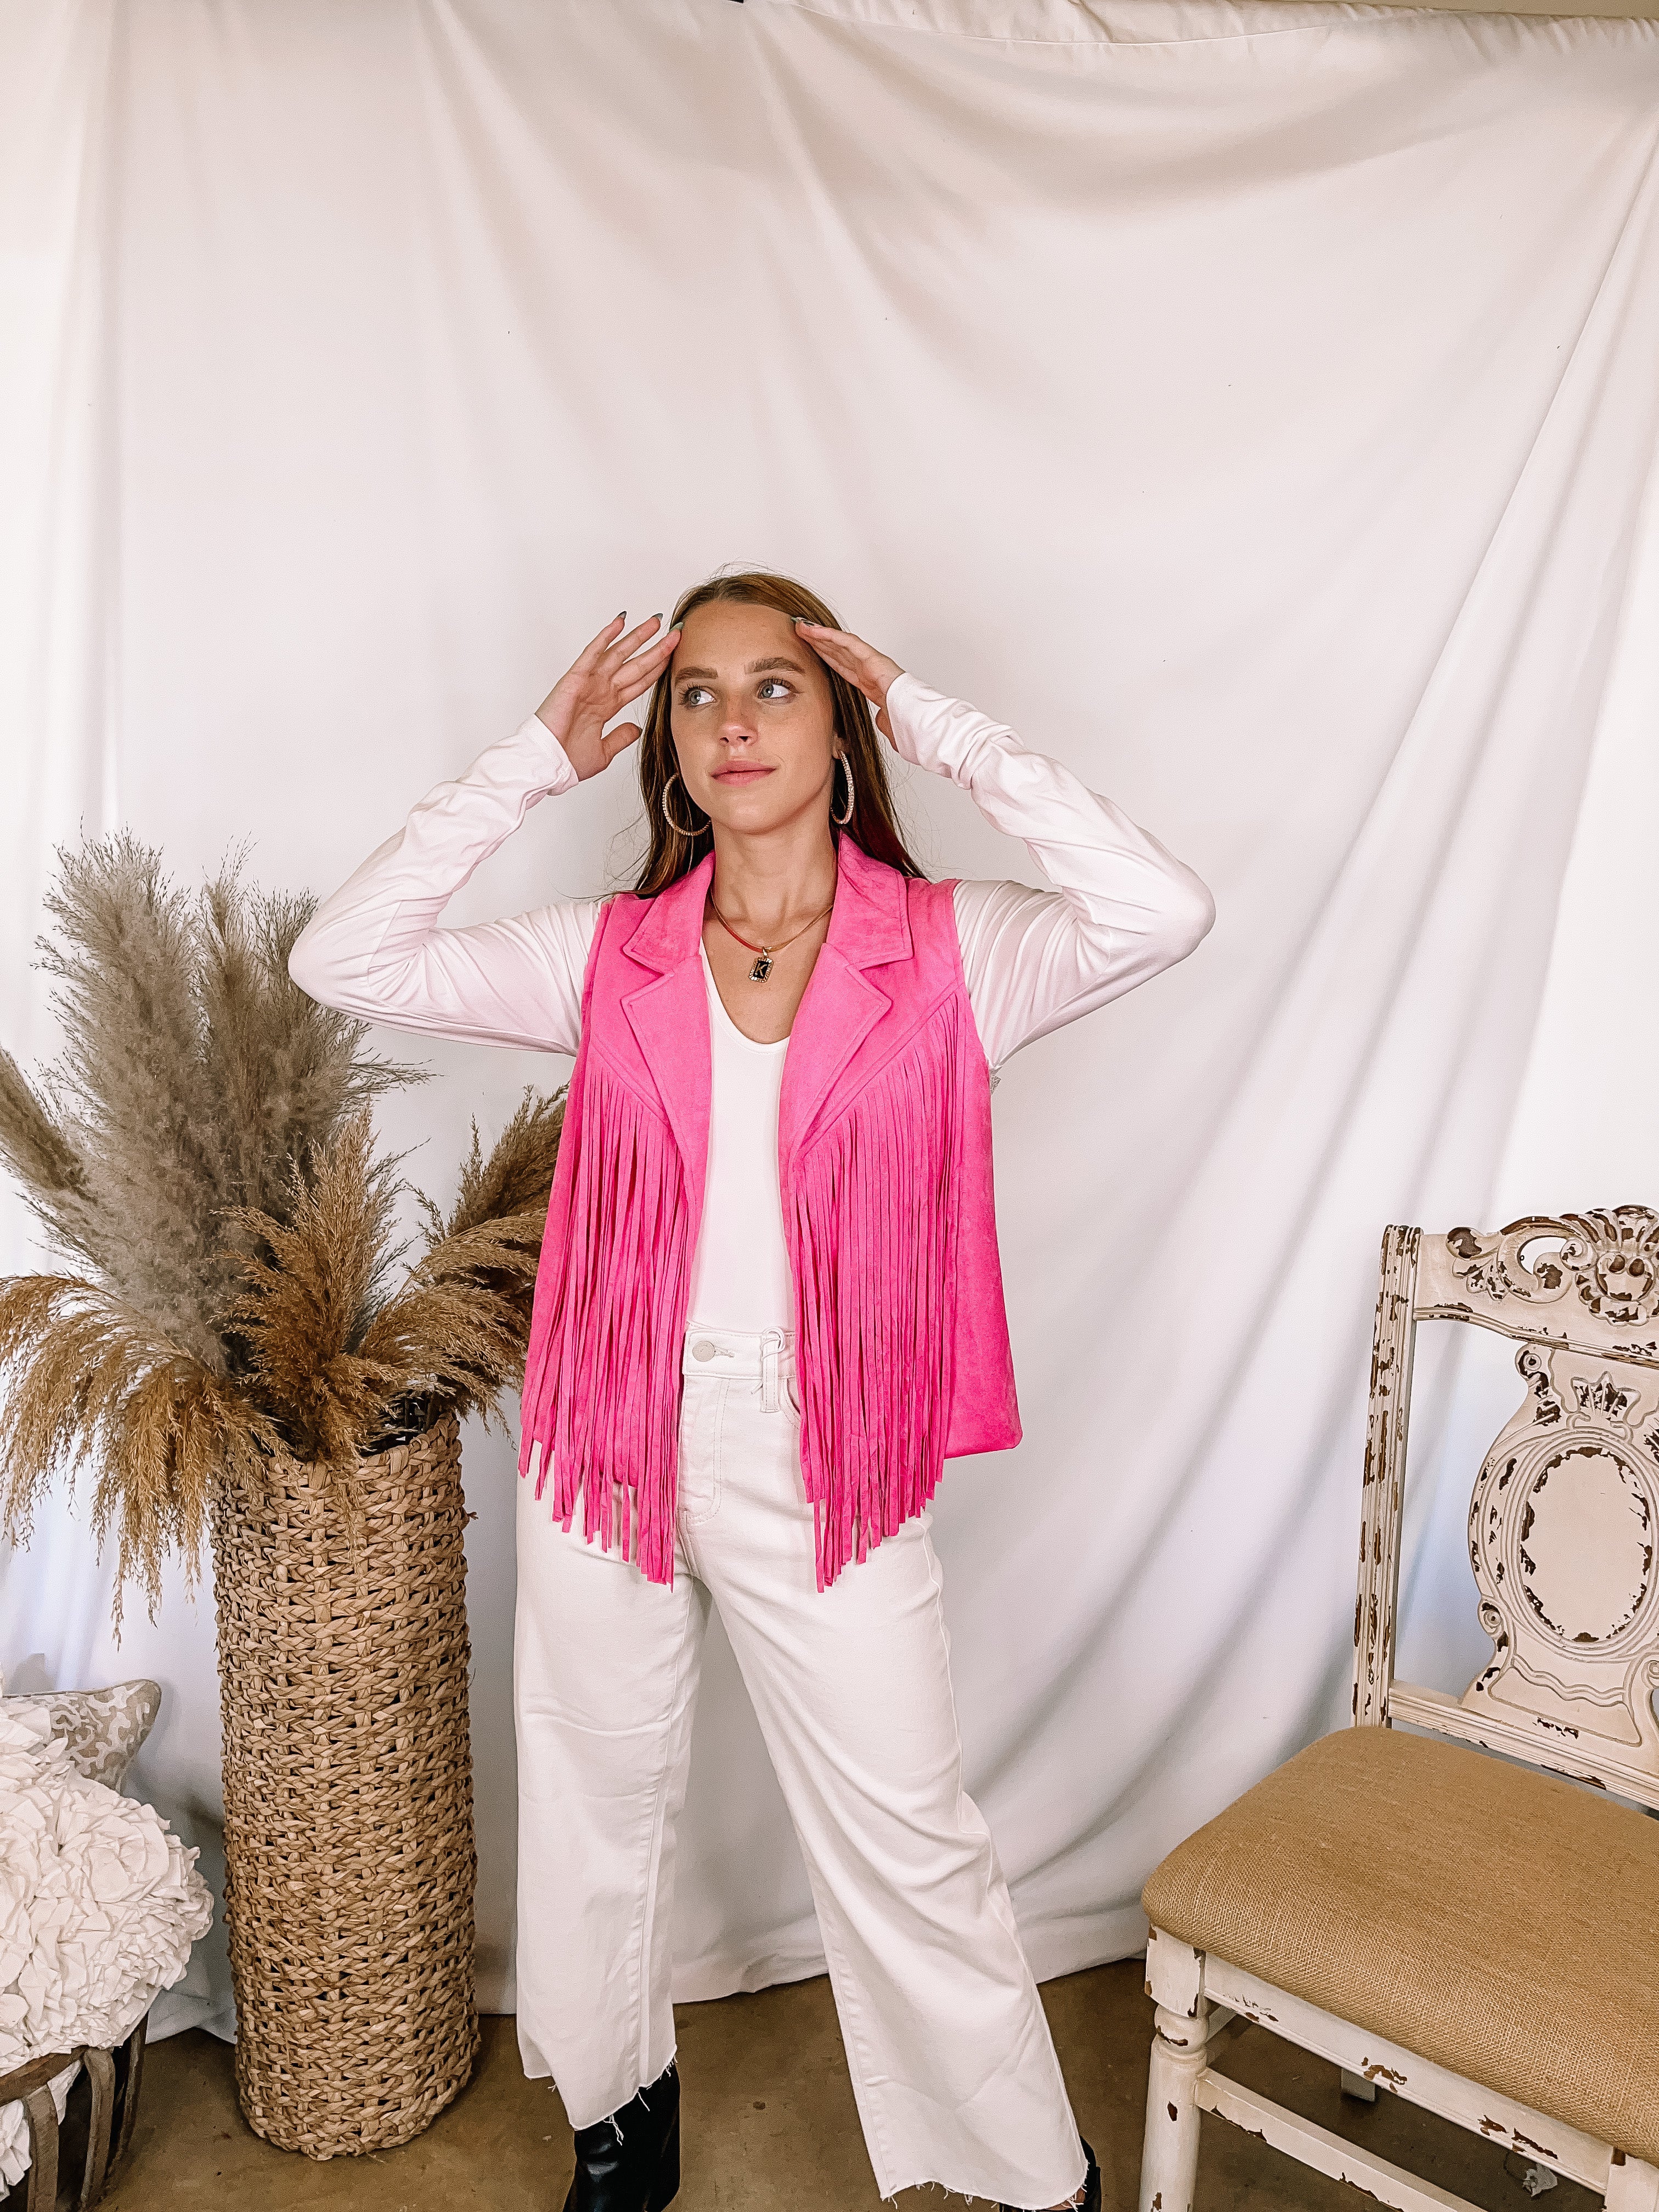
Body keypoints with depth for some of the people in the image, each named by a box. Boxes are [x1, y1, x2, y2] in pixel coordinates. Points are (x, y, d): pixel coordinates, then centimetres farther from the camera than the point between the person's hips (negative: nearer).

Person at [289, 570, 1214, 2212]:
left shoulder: (945, 951, -6)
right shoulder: (610, 955, -1)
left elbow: (1158, 913, -24)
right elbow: (344, 962, -5)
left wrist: (937, 726, -15)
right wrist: (536, 761, -6)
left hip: (826, 1464, -2)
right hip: (608, 1441, 3)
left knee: (910, 1843, 10)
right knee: (598, 1801, 20)